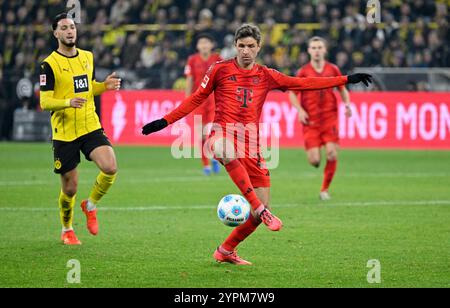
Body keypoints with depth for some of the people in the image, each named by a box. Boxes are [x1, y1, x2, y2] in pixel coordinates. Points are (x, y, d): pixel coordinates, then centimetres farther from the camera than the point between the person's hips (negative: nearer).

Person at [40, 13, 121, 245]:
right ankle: (67, 230, 28)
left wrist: (106, 85, 2)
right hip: (64, 133, -4)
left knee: (110, 168, -18)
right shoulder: (50, 64, -8)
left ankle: (90, 205, 10)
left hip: (91, 128, 4)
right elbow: (44, 102, -11)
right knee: (70, 187, 2)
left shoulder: (87, 57, 9)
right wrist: (68, 102, -29)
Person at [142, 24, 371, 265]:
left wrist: (346, 80, 10)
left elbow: (305, 83, 13)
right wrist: (165, 121, 11)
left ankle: (226, 251, 19)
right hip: (223, 134, -4)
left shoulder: (266, 76, 13)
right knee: (228, 152, -45)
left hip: (250, 144, 4)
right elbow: (197, 98, 15)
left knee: (260, 212, -1)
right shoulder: (221, 70, 7)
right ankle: (258, 207, -45)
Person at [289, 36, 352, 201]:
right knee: (314, 160, -8)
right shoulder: (303, 72, -1)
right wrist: (300, 110, -10)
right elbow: (293, 94, 5)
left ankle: (325, 189, 5)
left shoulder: (333, 69, 3)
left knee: (332, 154, -12)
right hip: (310, 120, -1)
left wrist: (347, 103, -4)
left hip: (330, 118, 1)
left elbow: (343, 89, 15)